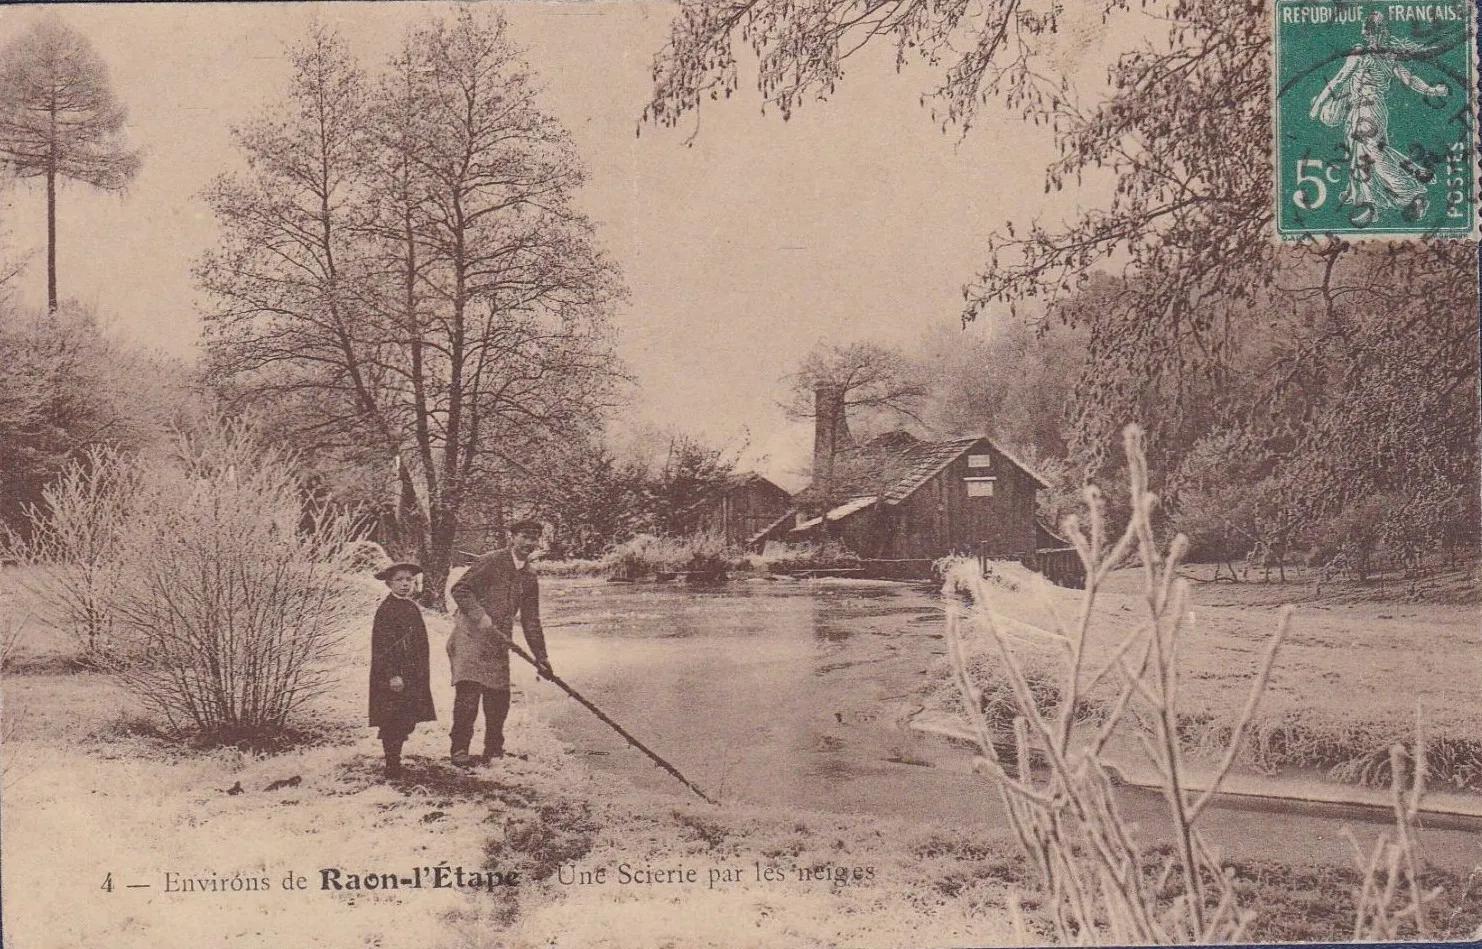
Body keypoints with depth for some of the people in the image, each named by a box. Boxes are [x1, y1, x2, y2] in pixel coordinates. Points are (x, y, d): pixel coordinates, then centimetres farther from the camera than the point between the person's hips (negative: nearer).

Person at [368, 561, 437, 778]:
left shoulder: (412, 608, 12)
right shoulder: (385, 610, -11)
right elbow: (381, 646, -15)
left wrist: (421, 673, 19)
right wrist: (392, 675, -20)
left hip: (412, 676, 7)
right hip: (391, 677, -7)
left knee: (408, 720, 9)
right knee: (392, 720, -4)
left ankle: (394, 757, 27)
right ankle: (392, 765, 3)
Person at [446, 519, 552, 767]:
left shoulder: (529, 578, 13)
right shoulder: (491, 562, -8)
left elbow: (531, 621, 16)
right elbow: (460, 589, -12)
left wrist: (541, 656, 13)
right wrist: (480, 616, -23)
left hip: (498, 642, 7)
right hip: (470, 635, -7)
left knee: (499, 696, 7)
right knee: (468, 692, -13)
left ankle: (494, 751, 21)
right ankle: (459, 750, -5)